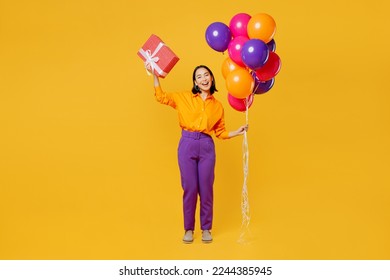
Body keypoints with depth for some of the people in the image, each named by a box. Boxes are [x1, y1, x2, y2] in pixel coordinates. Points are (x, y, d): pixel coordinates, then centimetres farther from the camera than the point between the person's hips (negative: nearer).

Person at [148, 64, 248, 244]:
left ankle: (206, 229, 17)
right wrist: (155, 75, 2)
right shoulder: (184, 98, 7)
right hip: (187, 145, -1)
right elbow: (161, 97, 10)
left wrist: (238, 132, 2)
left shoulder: (217, 106, 11)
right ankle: (188, 229, 14)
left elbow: (220, 133, 15)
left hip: (207, 147, 1)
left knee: (206, 188, 3)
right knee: (190, 188, 1)